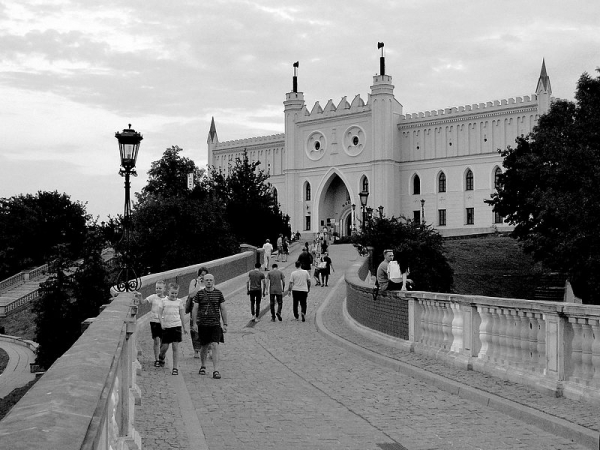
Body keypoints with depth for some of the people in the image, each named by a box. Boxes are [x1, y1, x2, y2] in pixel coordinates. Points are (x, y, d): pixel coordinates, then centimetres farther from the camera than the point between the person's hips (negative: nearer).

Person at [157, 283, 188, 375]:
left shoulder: (179, 301, 5)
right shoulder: (164, 301, 1)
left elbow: (181, 315, 12)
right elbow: (160, 313, 2)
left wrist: (184, 327, 16)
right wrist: (162, 323, -12)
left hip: (176, 326, 0)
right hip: (166, 326, 0)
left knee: (175, 347, -6)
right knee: (165, 346, 4)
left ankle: (175, 368, -3)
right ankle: (161, 357, 39)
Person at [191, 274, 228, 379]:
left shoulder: (218, 293, 4)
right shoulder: (199, 293, 2)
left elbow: (223, 309, 7)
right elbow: (195, 309, 4)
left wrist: (225, 324, 3)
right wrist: (195, 323, -4)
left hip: (215, 324, -1)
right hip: (203, 324, 1)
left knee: (215, 346, -11)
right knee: (204, 346, 10)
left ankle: (216, 370, -11)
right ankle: (203, 366, 32)